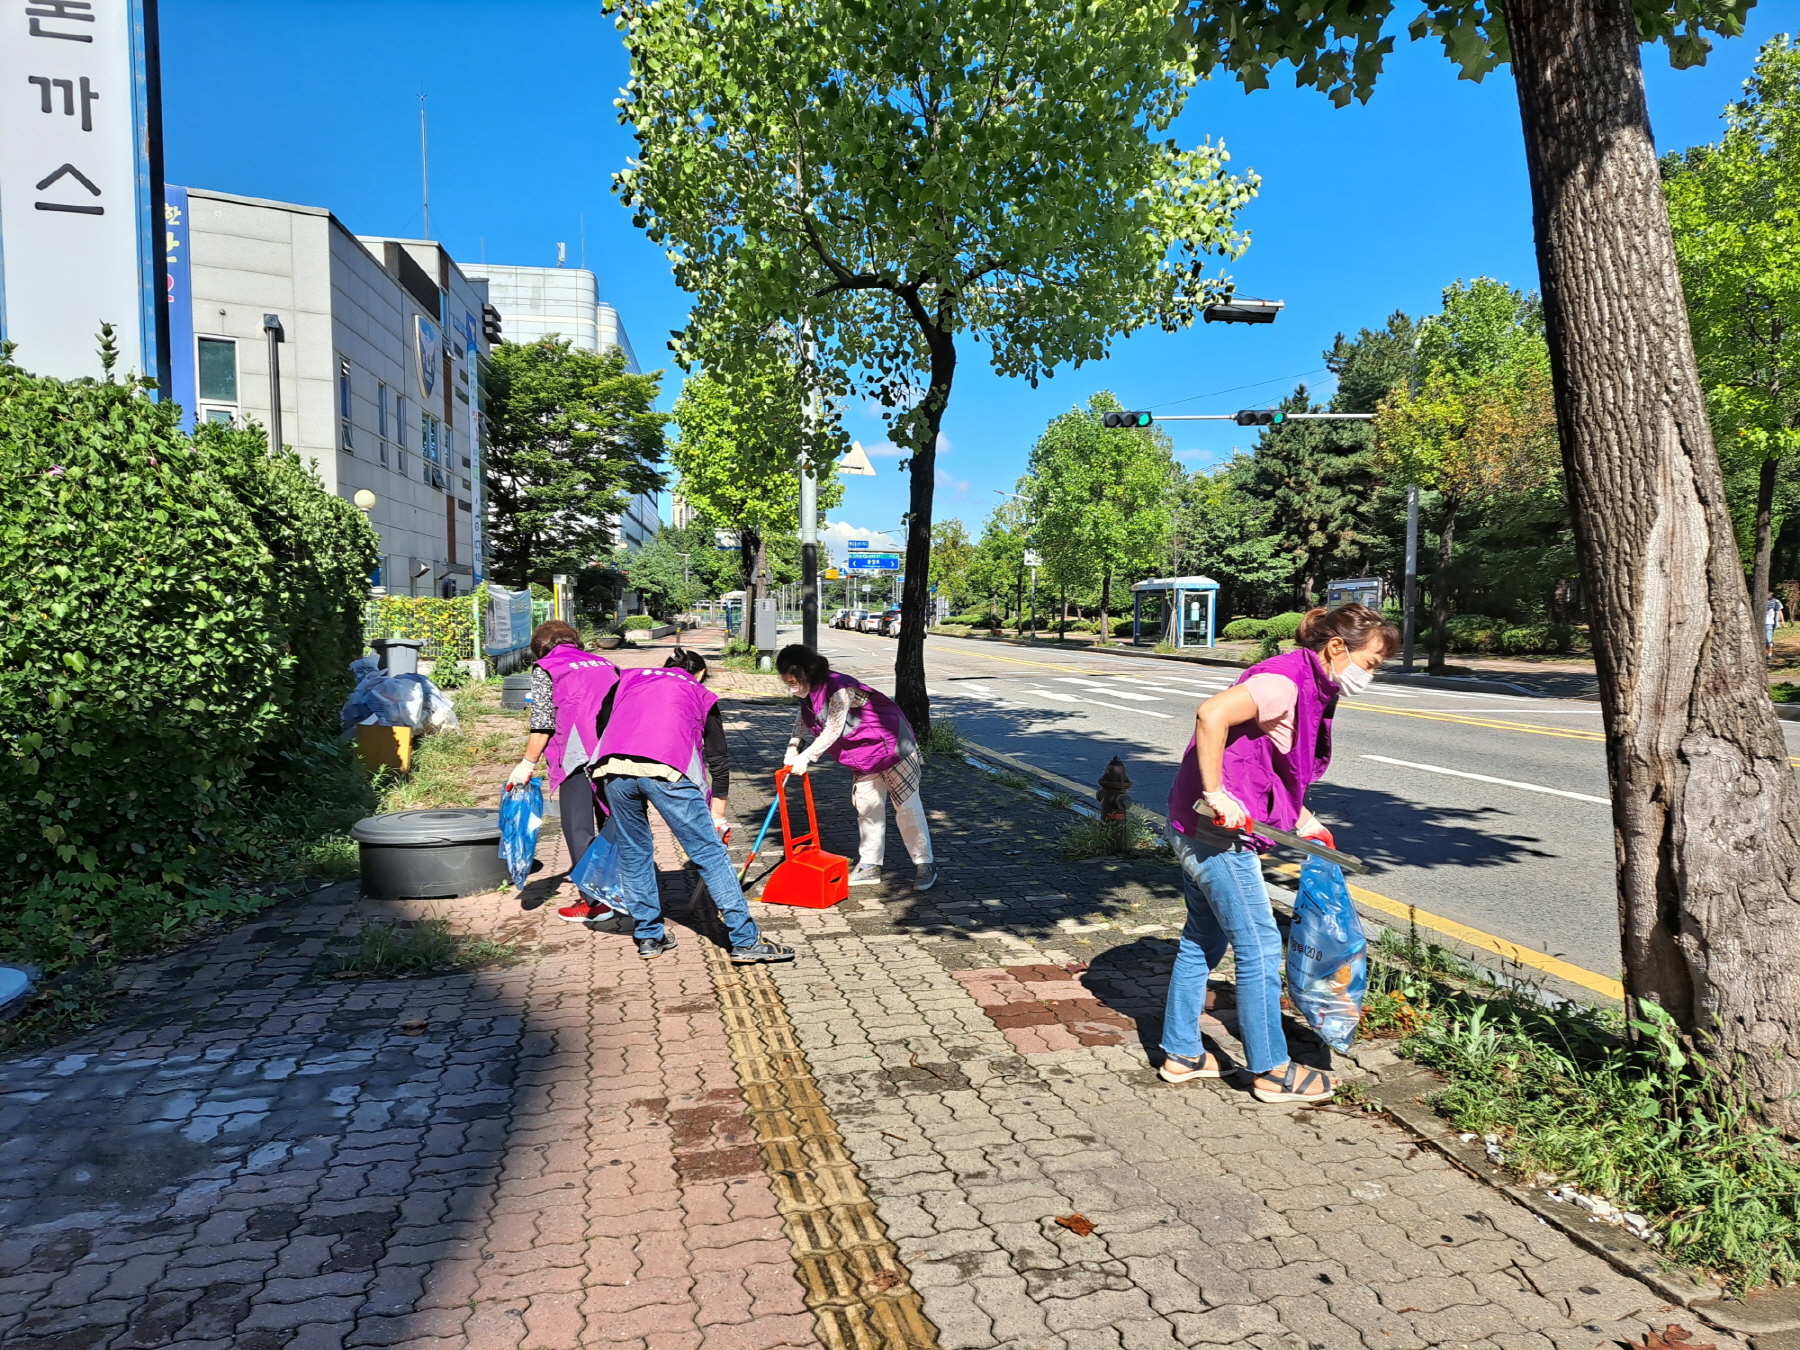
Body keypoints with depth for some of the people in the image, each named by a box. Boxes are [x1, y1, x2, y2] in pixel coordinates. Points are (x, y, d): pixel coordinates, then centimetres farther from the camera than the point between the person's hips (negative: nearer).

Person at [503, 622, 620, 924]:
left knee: (578, 826, 3)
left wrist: (528, 763, 7)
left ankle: (595, 902, 3)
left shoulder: (545, 668, 8)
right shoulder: (603, 663, 23)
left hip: (580, 751, -5)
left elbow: (543, 723, 0)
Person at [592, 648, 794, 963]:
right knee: (710, 853, 3)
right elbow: (719, 760, 26)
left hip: (612, 768, 3)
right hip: (666, 770, -3)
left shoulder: (630, 678, 33)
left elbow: (603, 723, 26)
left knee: (633, 852, 21)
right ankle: (746, 940, 4)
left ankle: (649, 937, 27)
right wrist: (718, 816, 35)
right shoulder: (700, 695, 27)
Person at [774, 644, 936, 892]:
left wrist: (805, 758, -25)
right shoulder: (810, 694, 0)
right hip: (865, 757, 9)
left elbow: (832, 732, -30)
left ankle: (926, 865, 3)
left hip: (892, 747, -9)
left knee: (907, 807, -5)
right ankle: (870, 866, 17)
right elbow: (804, 722, 18)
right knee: (868, 808, 10)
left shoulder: (840, 690, -30)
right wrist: (793, 747, 5)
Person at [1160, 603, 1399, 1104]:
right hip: (1217, 827, -10)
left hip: (1198, 830, 10)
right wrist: (1215, 794, -28)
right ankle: (1272, 1071, 16)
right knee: (1259, 948, 2)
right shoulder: (1285, 680, -19)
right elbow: (1211, 715, -32)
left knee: (1203, 939, 18)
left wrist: (1304, 821, 17)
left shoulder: (1310, 688, 12)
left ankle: (1181, 1053, 30)